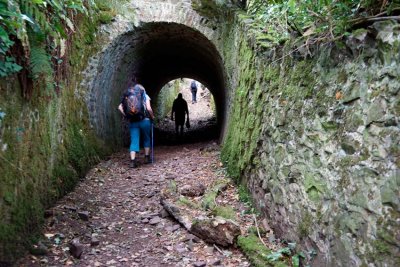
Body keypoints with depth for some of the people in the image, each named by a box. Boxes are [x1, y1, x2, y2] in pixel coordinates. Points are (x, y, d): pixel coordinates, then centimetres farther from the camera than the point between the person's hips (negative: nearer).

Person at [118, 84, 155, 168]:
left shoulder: (128, 96, 14)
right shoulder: (145, 96, 4)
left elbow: (120, 107, 3)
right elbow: (148, 108, -10)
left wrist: (126, 116, 10)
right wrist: (152, 116, 5)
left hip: (132, 121, 2)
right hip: (144, 120, -2)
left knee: (134, 141, 1)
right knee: (146, 139, 17)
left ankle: (133, 161, -9)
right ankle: (147, 158, 21)